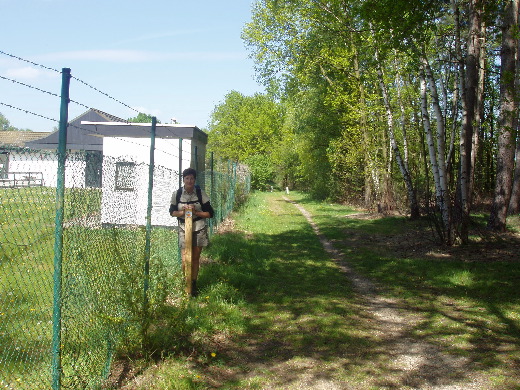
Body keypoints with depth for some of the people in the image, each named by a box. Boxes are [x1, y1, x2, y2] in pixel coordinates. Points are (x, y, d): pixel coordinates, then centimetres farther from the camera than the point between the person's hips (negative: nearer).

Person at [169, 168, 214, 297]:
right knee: (185, 260, -6)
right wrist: (183, 211, -14)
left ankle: (194, 284, 26)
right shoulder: (177, 194, -4)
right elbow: (172, 212, 6)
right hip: (184, 229, 0)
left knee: (195, 258, 9)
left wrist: (195, 211, -17)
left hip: (199, 229, 0)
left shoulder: (200, 193, -6)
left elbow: (210, 213, -3)